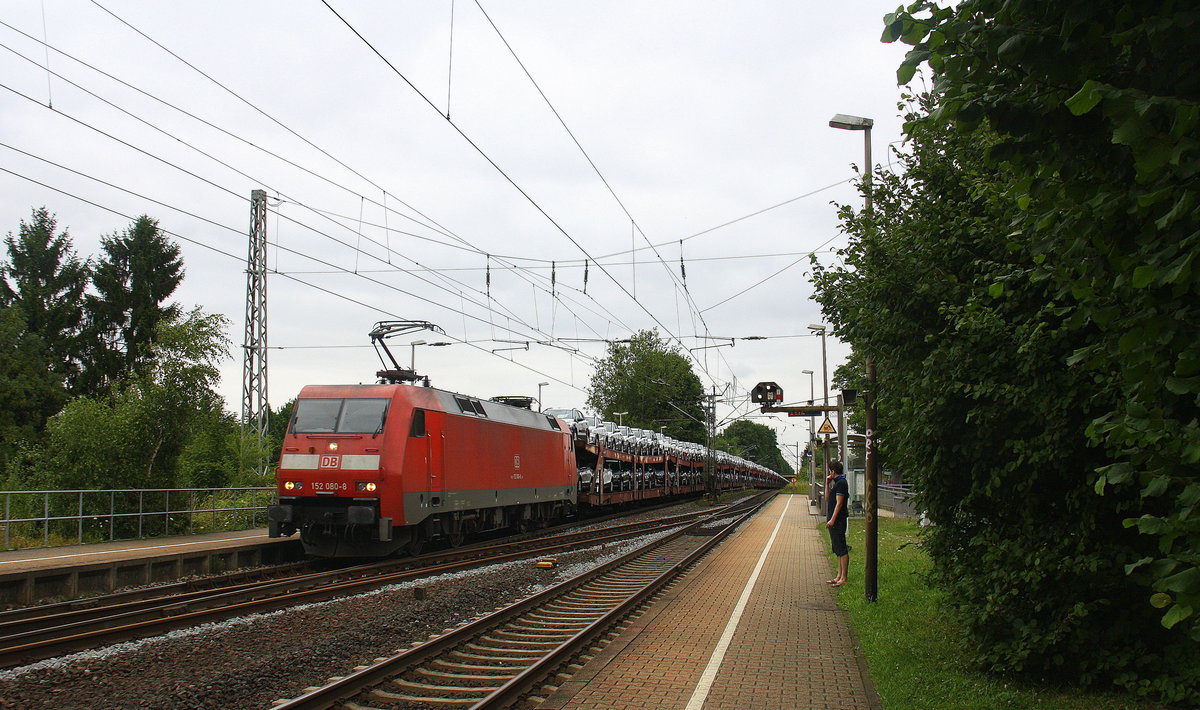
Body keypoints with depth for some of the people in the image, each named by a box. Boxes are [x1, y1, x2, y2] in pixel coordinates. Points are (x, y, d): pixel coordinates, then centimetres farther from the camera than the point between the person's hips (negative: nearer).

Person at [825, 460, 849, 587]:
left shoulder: (841, 483, -14)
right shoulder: (837, 483, 17)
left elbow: (839, 503, -19)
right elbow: (827, 498, 23)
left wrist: (832, 519, -21)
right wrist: (827, 484, 14)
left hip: (838, 521, -11)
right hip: (834, 521, 11)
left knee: (842, 550, -8)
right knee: (838, 550, 13)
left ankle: (843, 578, -7)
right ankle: (839, 576, 17)